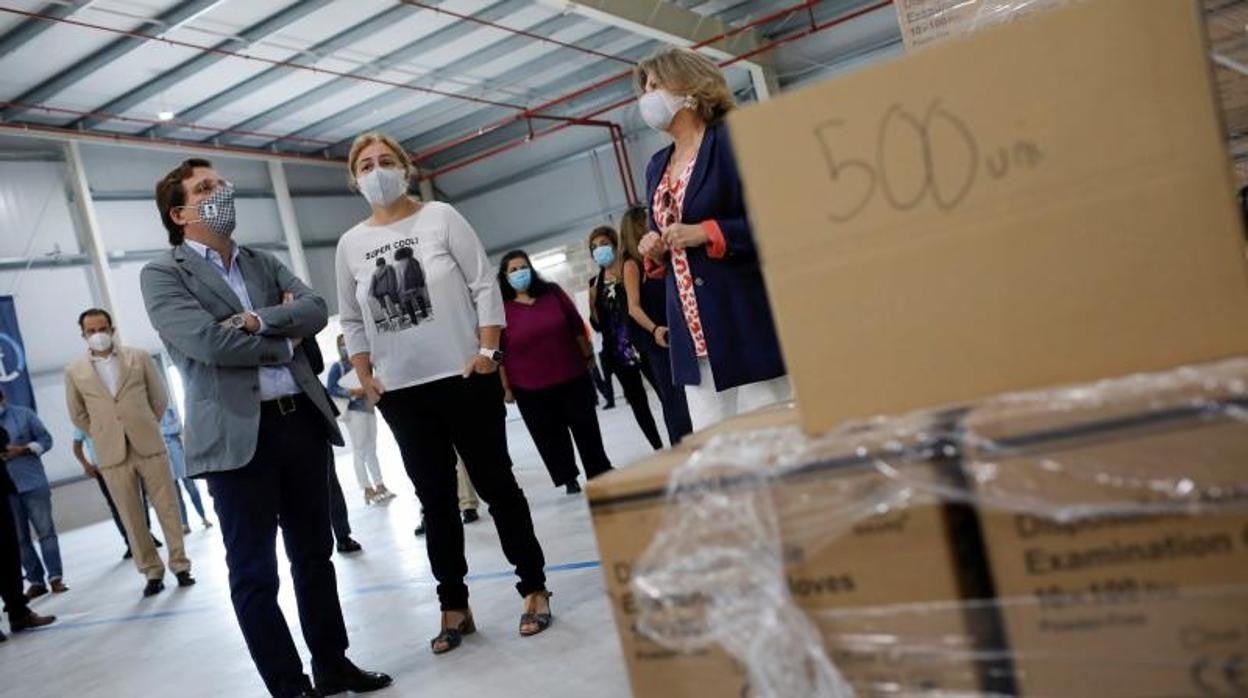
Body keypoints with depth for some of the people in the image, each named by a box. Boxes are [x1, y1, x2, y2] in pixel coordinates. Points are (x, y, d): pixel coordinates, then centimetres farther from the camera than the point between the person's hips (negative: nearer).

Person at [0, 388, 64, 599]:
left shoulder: (23, 414, 1)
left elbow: (45, 439, 4)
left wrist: (22, 450, -13)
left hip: (33, 483, -2)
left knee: (46, 530, -3)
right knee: (19, 539, 4)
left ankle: (55, 577, 1)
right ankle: (36, 581, 10)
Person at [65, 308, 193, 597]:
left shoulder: (139, 358, 3)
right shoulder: (74, 372, 3)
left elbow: (160, 398, 10)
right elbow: (78, 415, 14)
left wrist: (146, 428, 10)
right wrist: (103, 435, 10)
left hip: (150, 446, 0)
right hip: (112, 455, 0)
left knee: (168, 509, 2)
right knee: (132, 518, 3)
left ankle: (180, 565, 12)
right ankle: (152, 573, 12)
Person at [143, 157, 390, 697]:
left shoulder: (264, 263, 16)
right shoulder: (162, 274, 0)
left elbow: (316, 310, 1)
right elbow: (207, 340, -15)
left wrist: (258, 320, -15)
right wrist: (285, 341, -3)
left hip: (302, 419, 5)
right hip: (237, 434, -5)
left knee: (314, 554, 15)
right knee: (254, 573, 4)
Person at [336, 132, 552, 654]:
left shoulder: (441, 218, -1)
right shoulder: (350, 244, 6)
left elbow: (484, 286, -3)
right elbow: (352, 322, 12)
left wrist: (488, 351, -11)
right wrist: (365, 378, 4)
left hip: (465, 377, -3)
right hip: (401, 392, 3)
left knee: (496, 483, 5)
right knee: (435, 499, 9)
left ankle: (534, 587, 18)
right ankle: (454, 606, 19)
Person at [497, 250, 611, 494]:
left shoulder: (553, 293, 1)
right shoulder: (501, 308, -6)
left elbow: (576, 325, 7)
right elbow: (499, 352, -6)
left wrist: (587, 355, 9)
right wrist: (506, 387, -6)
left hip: (572, 377, 2)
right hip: (530, 389, -2)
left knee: (587, 429, 12)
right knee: (551, 438, 6)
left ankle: (601, 474, 27)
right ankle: (570, 481, 18)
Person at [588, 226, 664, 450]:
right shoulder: (595, 283, 10)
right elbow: (598, 324, 9)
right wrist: (592, 303, -6)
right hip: (618, 352, 4)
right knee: (638, 403, 9)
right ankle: (660, 450, 19)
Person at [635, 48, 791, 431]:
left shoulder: (733, 141, -3)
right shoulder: (657, 166, 18)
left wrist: (706, 233, -17)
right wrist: (655, 253, 4)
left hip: (748, 323, -6)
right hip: (693, 332, 6)